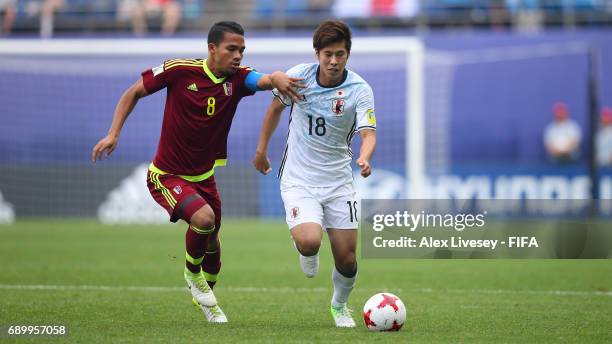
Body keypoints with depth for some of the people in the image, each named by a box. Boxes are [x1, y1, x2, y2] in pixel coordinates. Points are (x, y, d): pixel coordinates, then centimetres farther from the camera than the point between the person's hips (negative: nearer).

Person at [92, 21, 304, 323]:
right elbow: (134, 92, -5)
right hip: (166, 176, -5)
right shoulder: (179, 70, -18)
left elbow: (262, 80, -33)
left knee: (211, 244, 17)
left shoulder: (237, 79, -10)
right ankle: (192, 273, 1)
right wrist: (113, 134, -13)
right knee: (204, 218, -29)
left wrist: (276, 78, -57)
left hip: (203, 177, 5)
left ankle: (205, 298, 47)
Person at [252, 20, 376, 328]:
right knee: (309, 241, -26)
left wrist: (365, 158, -45)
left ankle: (340, 305, 32)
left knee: (346, 258, 0)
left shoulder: (360, 90, -13)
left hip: (338, 181, 1)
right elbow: (276, 107, 11)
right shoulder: (298, 76, -8)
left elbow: (368, 133, -23)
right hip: (298, 179, -1)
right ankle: (306, 253, 13)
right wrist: (262, 149, 16)